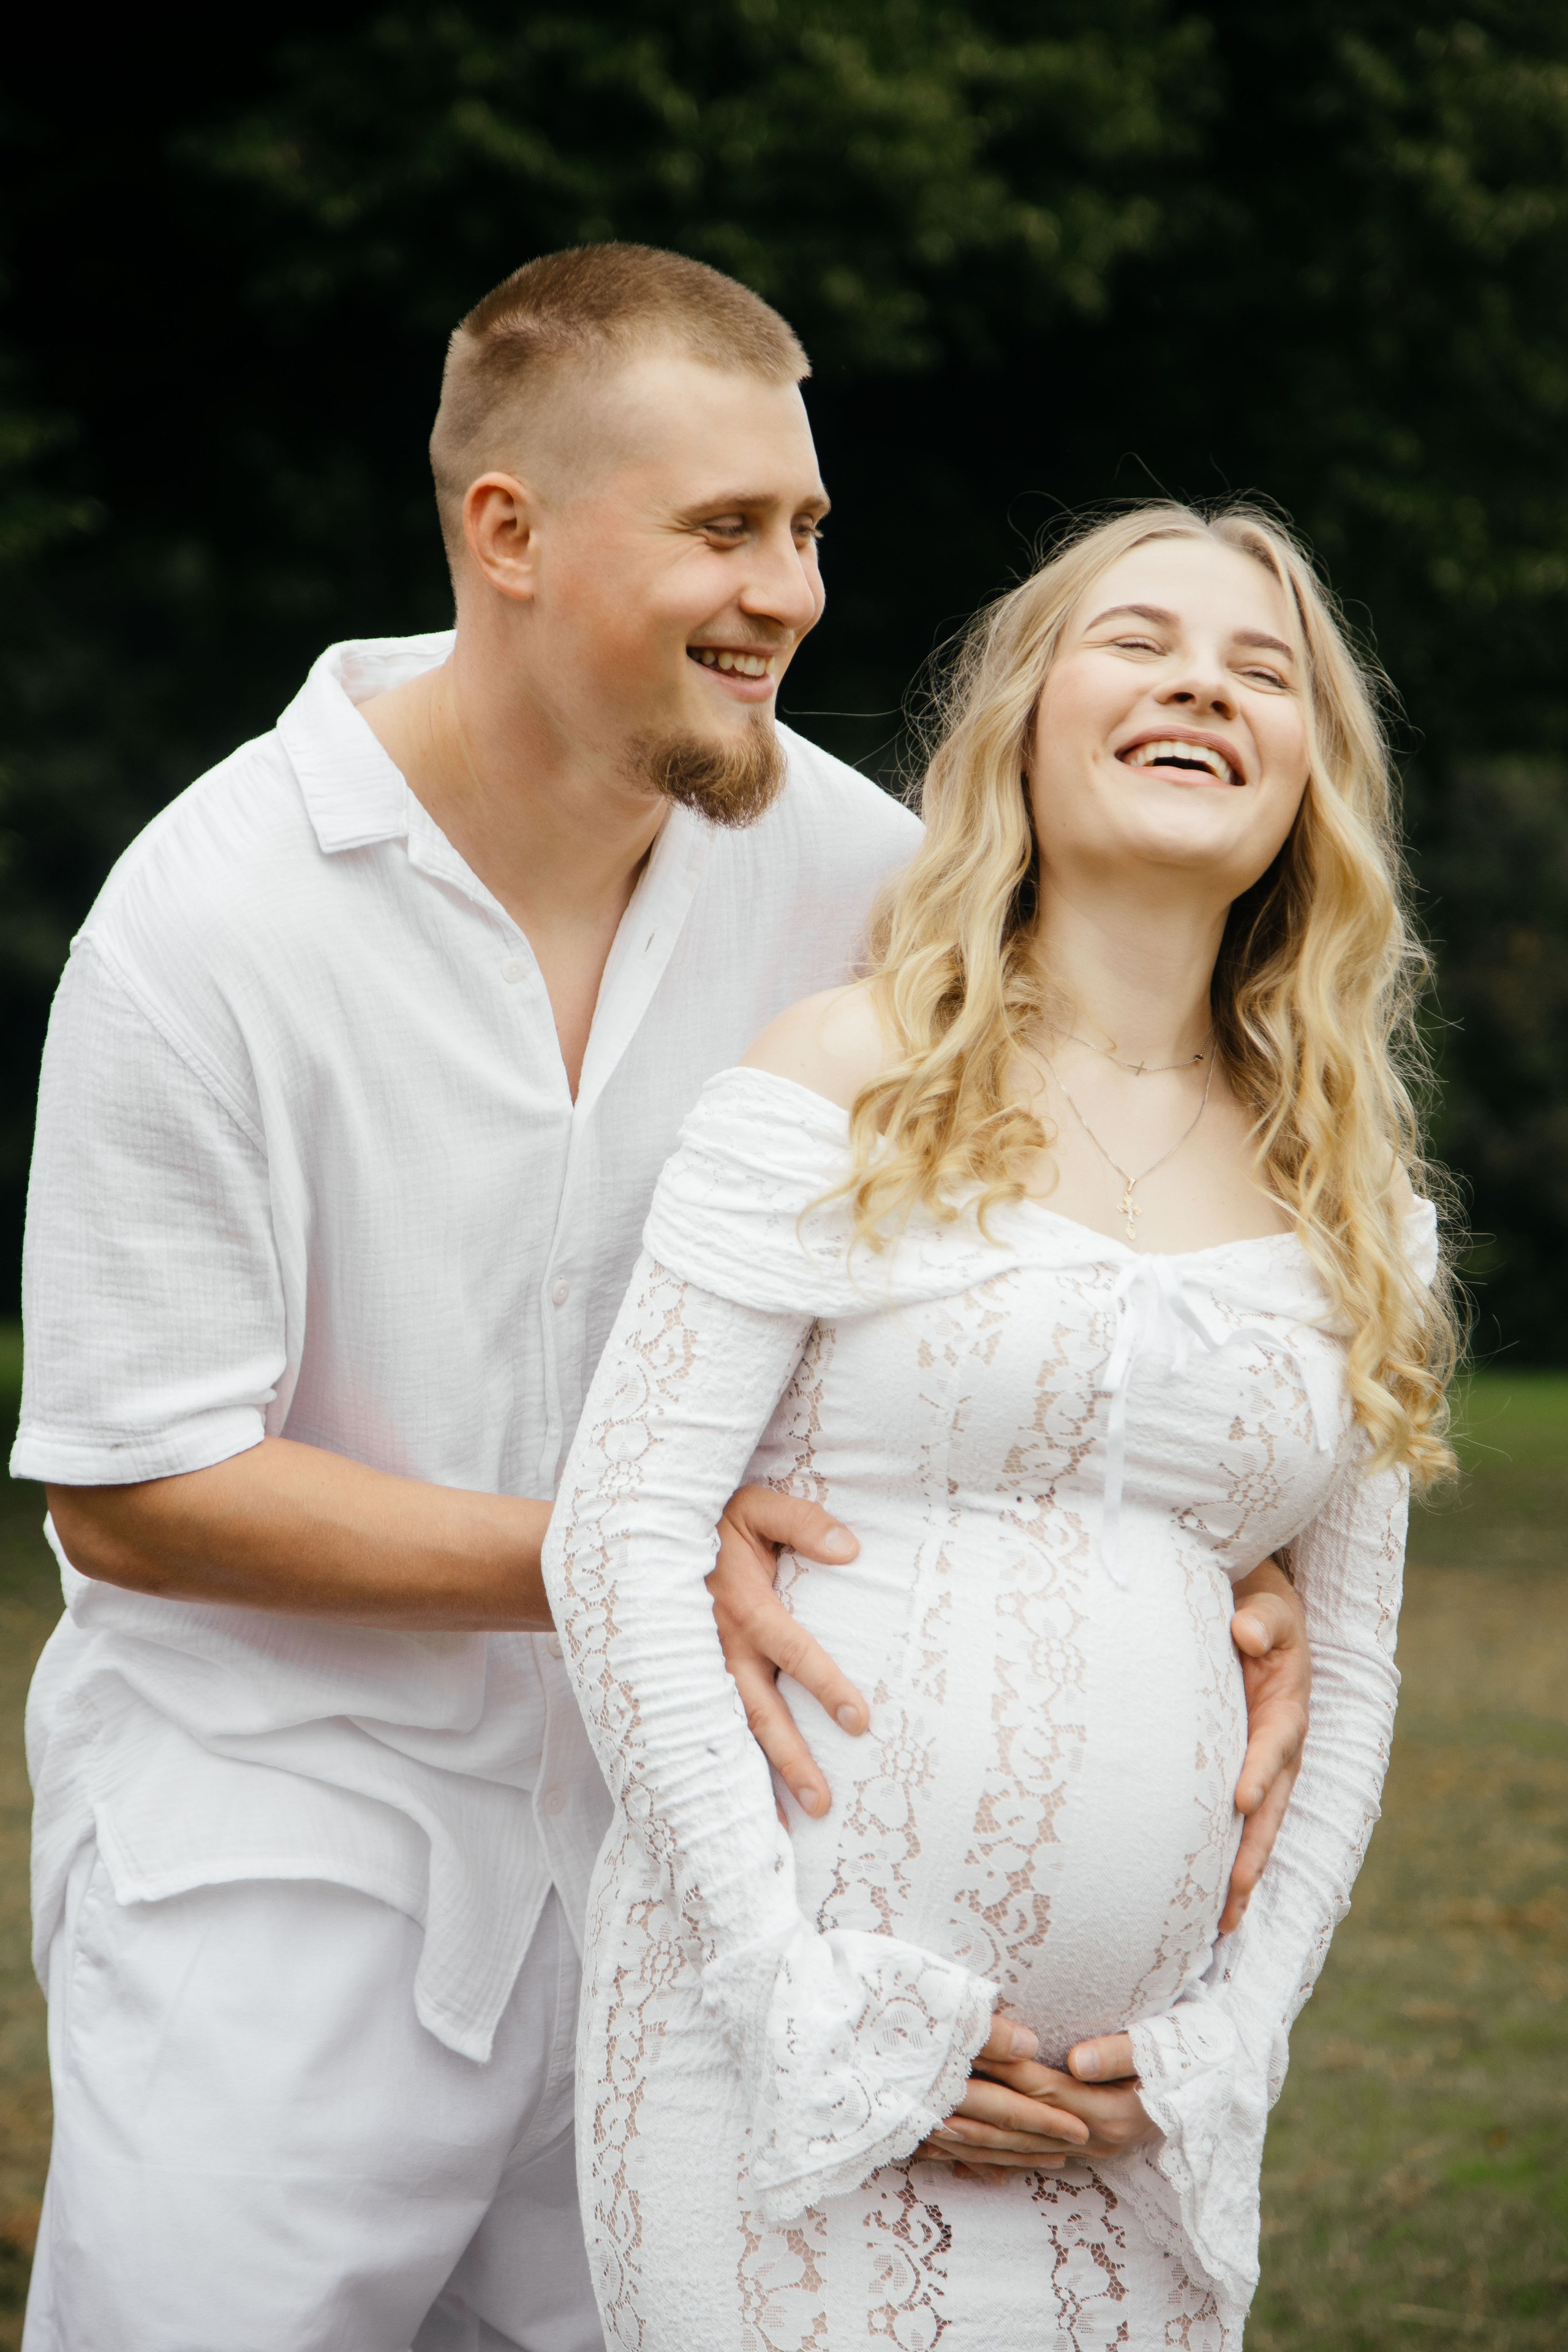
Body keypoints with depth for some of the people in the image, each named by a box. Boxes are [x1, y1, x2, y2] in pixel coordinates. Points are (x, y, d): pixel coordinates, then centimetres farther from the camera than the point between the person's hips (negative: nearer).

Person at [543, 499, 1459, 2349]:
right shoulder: (851, 1085, -2)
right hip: (793, 2040, -4)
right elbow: (618, 1535, -7)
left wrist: (1225, 2038, 2)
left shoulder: (1345, 1199, 10)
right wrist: (811, 1999, -12)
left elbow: (1349, 1675, 15)